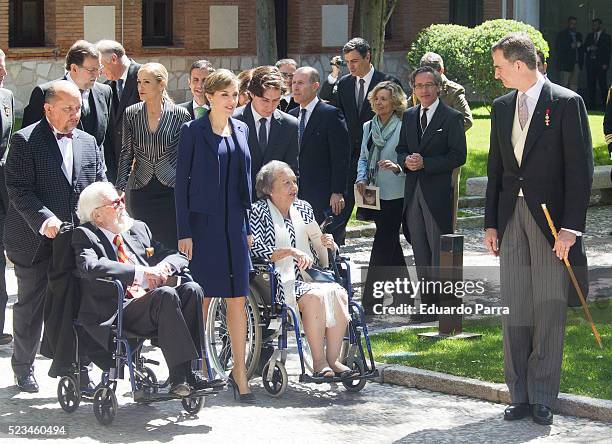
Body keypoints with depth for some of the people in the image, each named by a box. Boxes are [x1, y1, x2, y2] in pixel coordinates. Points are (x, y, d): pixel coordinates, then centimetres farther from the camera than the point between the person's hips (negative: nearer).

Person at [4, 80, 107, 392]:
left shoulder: (88, 142, 11)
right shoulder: (25, 141, -7)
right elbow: (18, 189, -14)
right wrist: (44, 219, -26)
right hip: (36, 242, -4)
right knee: (30, 307, 10)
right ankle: (23, 368, 26)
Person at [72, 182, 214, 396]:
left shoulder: (139, 228, 22)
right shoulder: (85, 235, 3)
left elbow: (180, 257, 20)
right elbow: (90, 266, -19)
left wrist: (163, 267, -5)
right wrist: (139, 271, -22)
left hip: (151, 302, 6)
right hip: (119, 313, -6)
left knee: (192, 289, -20)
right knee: (166, 294, -31)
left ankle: (189, 371, -24)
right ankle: (179, 377, -36)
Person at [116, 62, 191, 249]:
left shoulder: (180, 114, -4)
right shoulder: (131, 114, 3)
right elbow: (126, 154, 10)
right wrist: (120, 189, 3)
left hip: (171, 190, -2)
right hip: (141, 191, 2)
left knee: (172, 245, -3)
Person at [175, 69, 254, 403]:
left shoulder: (241, 130, 11)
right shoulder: (192, 131, -3)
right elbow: (182, 182, -4)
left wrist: (248, 225, 12)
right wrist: (184, 232, -9)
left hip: (234, 224, 4)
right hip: (203, 223, -4)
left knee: (237, 298, 2)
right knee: (201, 298, 1)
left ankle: (239, 371, 7)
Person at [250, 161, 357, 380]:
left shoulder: (303, 208, 19)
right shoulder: (259, 211, 0)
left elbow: (315, 242, 27)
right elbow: (254, 249, -13)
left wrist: (326, 243, 2)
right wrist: (290, 252, -21)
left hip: (307, 276, 6)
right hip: (279, 281, -6)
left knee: (339, 294, -24)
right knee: (314, 296, -33)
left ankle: (333, 359, -24)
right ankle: (318, 362, -28)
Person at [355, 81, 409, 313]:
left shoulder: (403, 127, -10)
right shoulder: (369, 127, 11)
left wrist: (398, 167, -27)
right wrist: (361, 179, 2)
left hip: (395, 195, -7)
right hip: (374, 195, 7)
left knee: (382, 245, -9)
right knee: (391, 245, 15)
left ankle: (369, 301, -10)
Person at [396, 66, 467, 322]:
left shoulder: (452, 118, -5)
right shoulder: (409, 117, 13)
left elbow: (458, 156, -10)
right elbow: (401, 149, 18)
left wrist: (425, 163, -17)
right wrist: (406, 161, -6)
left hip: (438, 192, -6)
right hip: (413, 192, 6)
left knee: (440, 253, -5)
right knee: (421, 254, 10)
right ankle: (427, 304, 17)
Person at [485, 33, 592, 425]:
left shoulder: (566, 103, -6)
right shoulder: (502, 107, 12)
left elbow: (581, 169, -8)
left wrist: (571, 228, -13)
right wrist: (491, 223, 12)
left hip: (550, 219, -5)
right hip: (512, 218, 6)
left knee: (549, 310, -2)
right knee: (514, 311, 5)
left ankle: (543, 399, 4)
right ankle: (520, 396, 11)